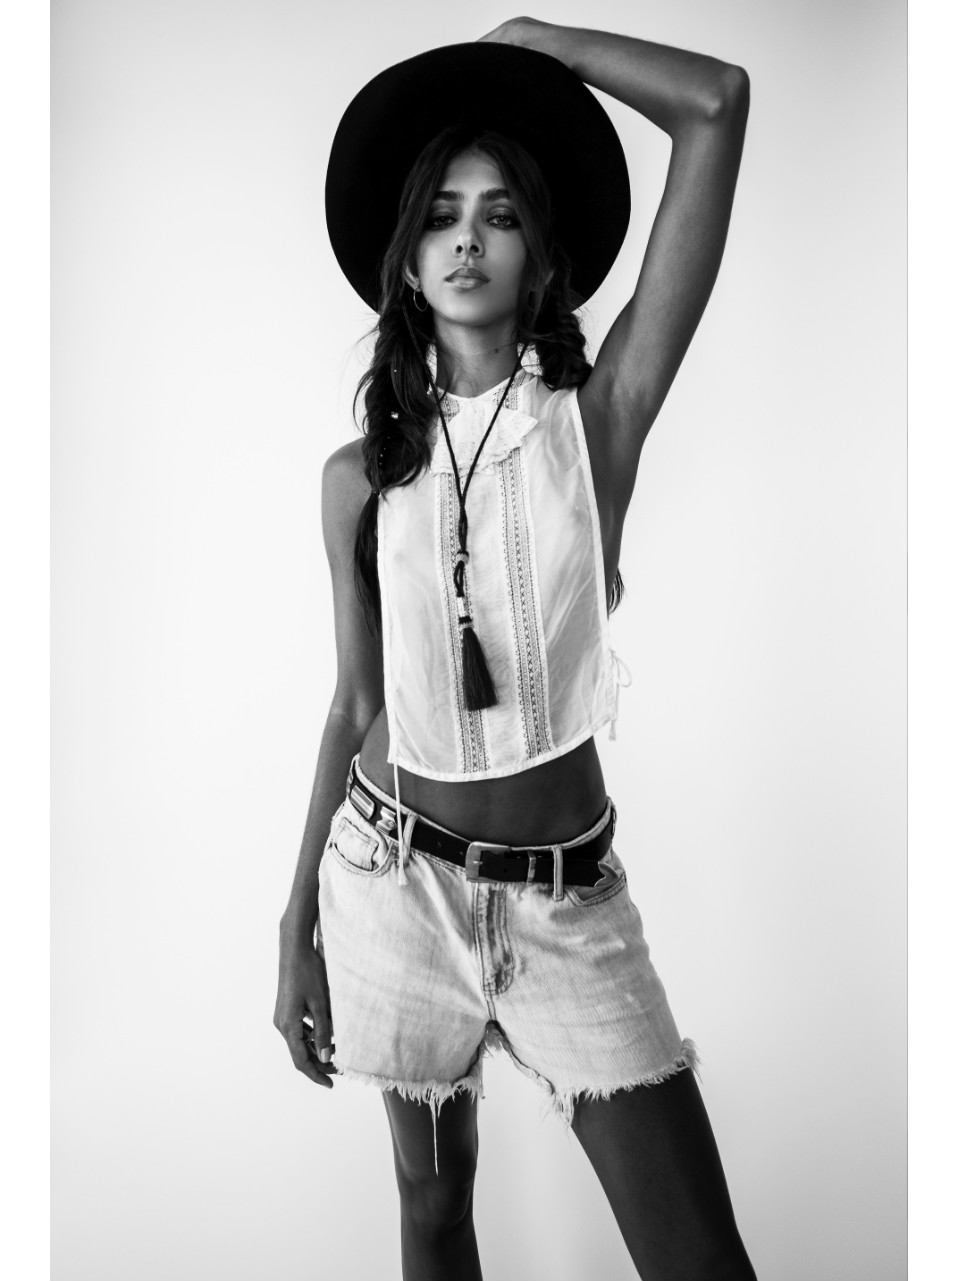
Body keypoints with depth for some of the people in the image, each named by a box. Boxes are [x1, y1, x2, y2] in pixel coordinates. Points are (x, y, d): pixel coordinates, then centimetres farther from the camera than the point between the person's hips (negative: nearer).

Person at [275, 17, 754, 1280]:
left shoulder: (600, 415, -7)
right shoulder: (361, 475, -1)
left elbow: (718, 103, -12)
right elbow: (357, 706, 4)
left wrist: (523, 38, 0)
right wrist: (299, 925, 8)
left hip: (565, 897, -1)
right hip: (394, 877, 2)